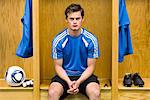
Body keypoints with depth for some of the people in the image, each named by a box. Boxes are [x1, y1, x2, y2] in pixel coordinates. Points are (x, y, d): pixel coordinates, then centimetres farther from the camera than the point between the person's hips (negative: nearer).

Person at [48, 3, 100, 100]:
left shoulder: (91, 39, -8)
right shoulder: (58, 40, -7)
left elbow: (91, 66, -4)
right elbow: (58, 66, -2)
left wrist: (78, 82, -19)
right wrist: (69, 82, -19)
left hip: (84, 75, 0)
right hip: (65, 76, 0)